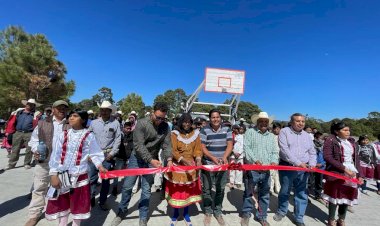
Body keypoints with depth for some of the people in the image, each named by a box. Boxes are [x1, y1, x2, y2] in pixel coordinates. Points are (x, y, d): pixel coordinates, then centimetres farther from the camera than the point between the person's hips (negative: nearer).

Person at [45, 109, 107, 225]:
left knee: (78, 205, 14)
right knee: (61, 205, 19)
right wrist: (53, 174, -4)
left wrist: (99, 165, -17)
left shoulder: (89, 136, -8)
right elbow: (56, 155, 0)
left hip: (79, 176, -2)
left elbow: (94, 154, -4)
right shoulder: (63, 135, 0)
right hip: (61, 175, 3)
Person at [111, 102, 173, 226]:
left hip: (152, 160, 2)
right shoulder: (141, 123, -18)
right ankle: (122, 212, 33)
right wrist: (151, 160, -30)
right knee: (127, 186, 9)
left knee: (146, 189, 7)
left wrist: (169, 159, -26)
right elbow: (138, 145, -22)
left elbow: (167, 145, -9)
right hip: (137, 158, -1)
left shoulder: (165, 127, -7)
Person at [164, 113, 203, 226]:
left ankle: (186, 214, 33)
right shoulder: (175, 134, -7)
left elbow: (198, 149, 0)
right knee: (176, 190, 9)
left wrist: (198, 159, -19)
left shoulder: (195, 134, 2)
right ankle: (176, 214, 32)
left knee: (189, 190, 11)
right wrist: (183, 160, -26)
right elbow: (173, 150, -13)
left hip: (191, 166, 2)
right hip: (177, 166, -2)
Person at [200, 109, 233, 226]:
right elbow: (202, 148, -9)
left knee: (220, 189, 13)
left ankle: (218, 212, 32)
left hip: (222, 164, 2)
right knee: (207, 189, 8)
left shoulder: (227, 129, 1)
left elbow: (230, 145, -4)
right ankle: (208, 212, 28)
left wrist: (224, 157, -22)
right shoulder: (205, 130, -6)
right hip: (208, 164, -2)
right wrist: (213, 158, -23)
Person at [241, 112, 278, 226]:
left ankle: (262, 216, 30)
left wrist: (274, 161, -10)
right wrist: (255, 160, -20)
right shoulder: (250, 132, 0)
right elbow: (246, 148, -10)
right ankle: (246, 214, 26)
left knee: (265, 194, 13)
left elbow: (274, 151, 10)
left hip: (266, 170, 4)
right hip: (251, 168, -4)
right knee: (248, 192, 8)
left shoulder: (272, 136, 14)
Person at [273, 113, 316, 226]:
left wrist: (312, 164, -9)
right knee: (284, 191, 10)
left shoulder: (307, 135, 12)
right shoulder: (284, 132, -5)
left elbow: (312, 152, 10)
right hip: (287, 167, -4)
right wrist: (298, 163, -20)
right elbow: (284, 150, -15)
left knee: (302, 194, 9)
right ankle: (281, 211, 33)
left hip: (303, 169, 4)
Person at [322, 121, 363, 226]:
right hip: (337, 173, -6)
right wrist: (344, 168, -20)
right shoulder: (331, 140, -9)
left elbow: (356, 158, 15)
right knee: (336, 196, 3)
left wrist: (359, 174, 9)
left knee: (347, 197, 13)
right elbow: (327, 157, -18)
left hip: (351, 173, 6)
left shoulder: (352, 141, 12)